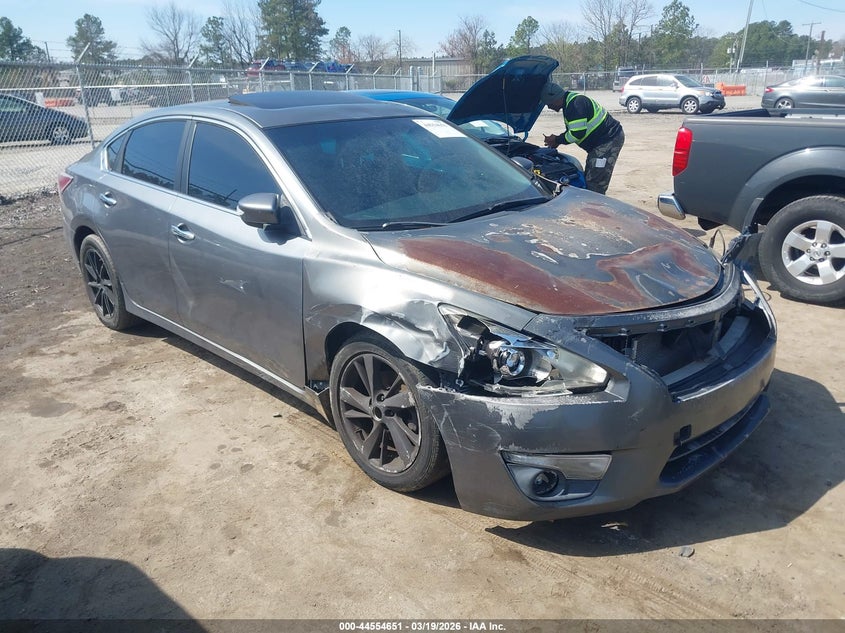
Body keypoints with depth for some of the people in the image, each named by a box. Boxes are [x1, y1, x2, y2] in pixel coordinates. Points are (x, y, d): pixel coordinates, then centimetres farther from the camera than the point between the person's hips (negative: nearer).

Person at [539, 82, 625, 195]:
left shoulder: (575, 104, -21)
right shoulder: (570, 103, 15)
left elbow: (578, 133, -25)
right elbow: (575, 130, 24)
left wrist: (557, 140, -11)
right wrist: (557, 139, 13)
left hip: (609, 139, -11)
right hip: (603, 140, 11)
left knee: (595, 184, -12)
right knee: (588, 180, 15)